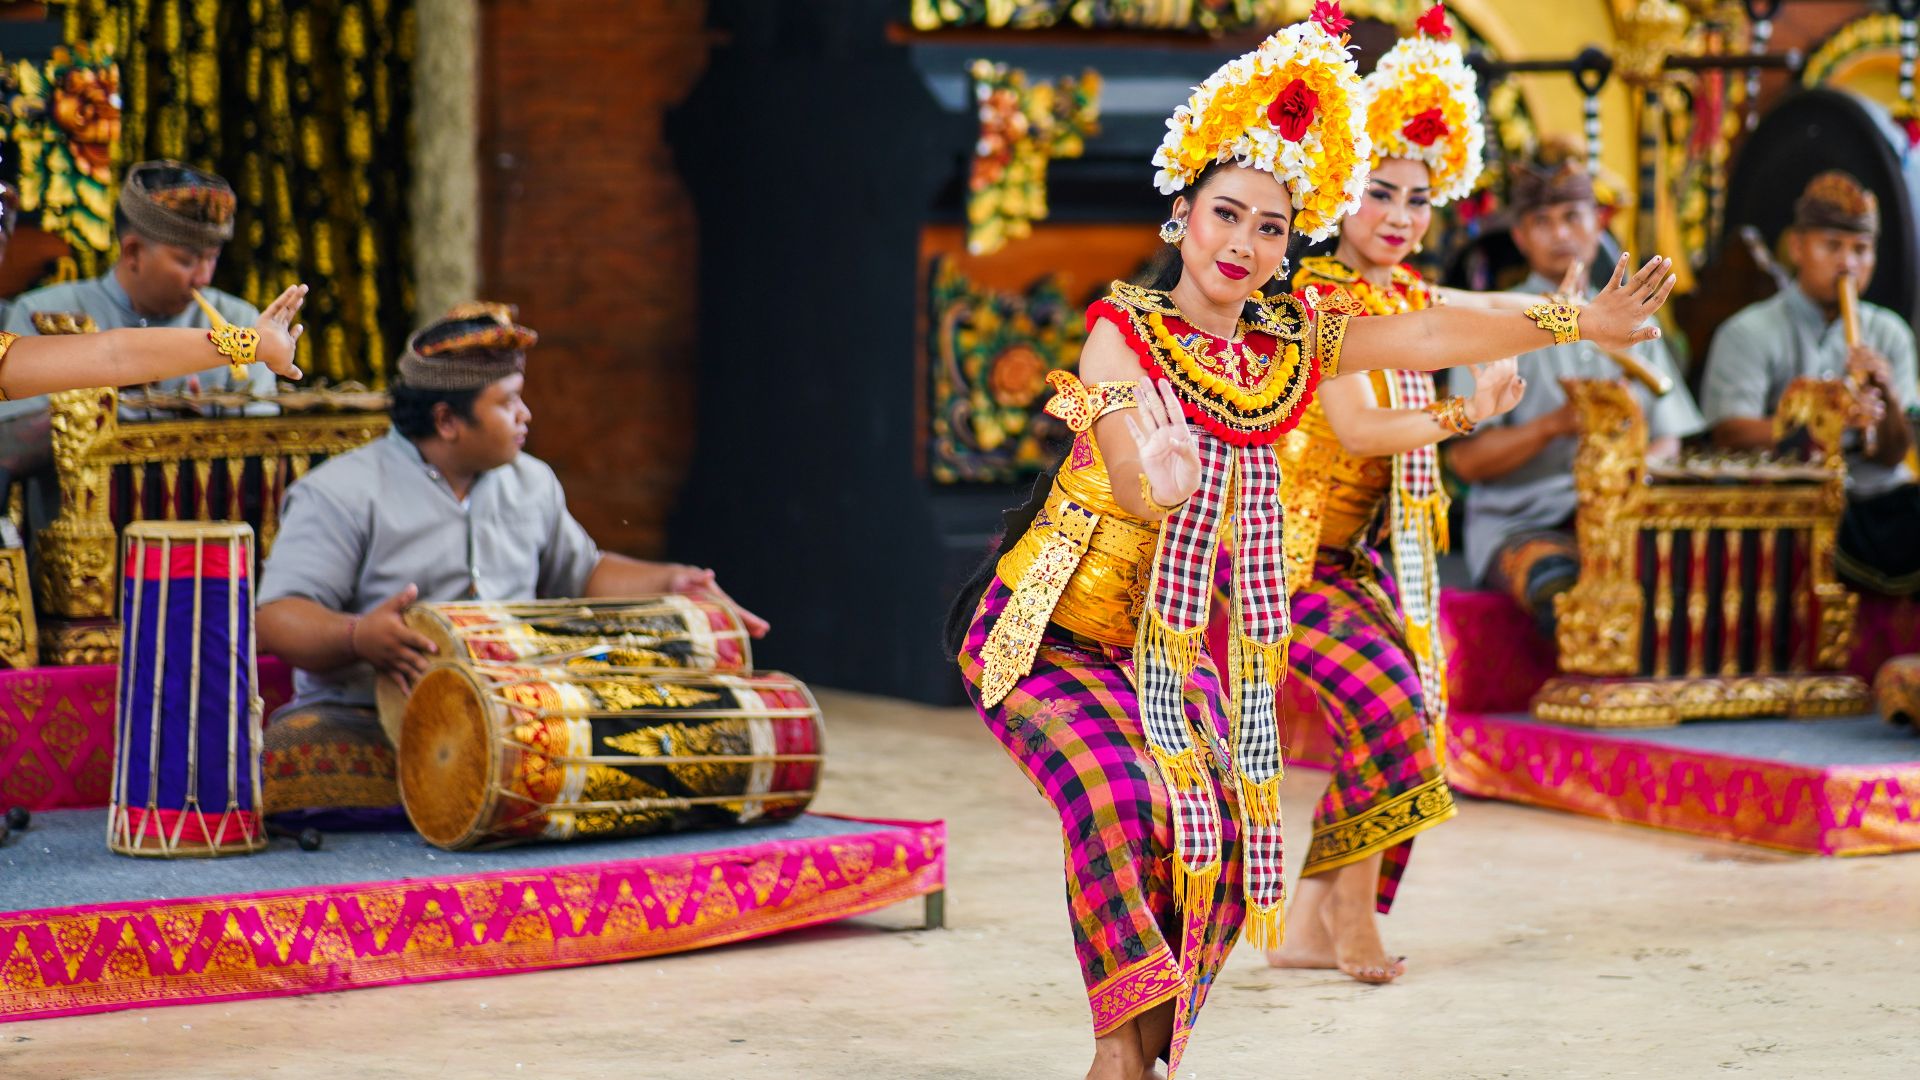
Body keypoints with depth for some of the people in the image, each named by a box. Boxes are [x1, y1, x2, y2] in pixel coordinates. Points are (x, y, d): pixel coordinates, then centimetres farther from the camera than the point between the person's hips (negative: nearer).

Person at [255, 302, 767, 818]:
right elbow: (277, 619, -11)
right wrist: (357, 637, -32)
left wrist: (667, 583, 17)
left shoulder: (532, 483, 19)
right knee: (295, 750, -37)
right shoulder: (340, 494, -2)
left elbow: (583, 572, 35)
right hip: (360, 719, -5)